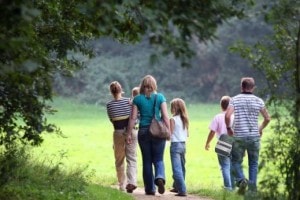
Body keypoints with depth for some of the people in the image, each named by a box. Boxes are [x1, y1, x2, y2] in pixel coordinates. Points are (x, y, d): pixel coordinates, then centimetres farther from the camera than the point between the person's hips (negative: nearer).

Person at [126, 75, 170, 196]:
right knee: (158, 159, 7)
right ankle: (160, 177, -23)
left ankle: (150, 188, 12)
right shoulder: (160, 97, 0)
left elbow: (133, 118, -1)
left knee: (147, 161, 10)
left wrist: (128, 133, 4)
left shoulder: (137, 99, 1)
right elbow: (165, 116, -4)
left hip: (143, 132, 1)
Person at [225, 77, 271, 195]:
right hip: (254, 136, 1)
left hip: (239, 136, -1)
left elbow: (227, 116, -15)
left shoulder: (235, 100, -2)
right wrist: (261, 128, 22)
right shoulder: (258, 101, 2)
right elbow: (267, 119, 5)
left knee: (236, 161, 11)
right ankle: (252, 188, 5)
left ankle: (241, 180, -13)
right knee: (253, 164, 10)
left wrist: (228, 128, 3)